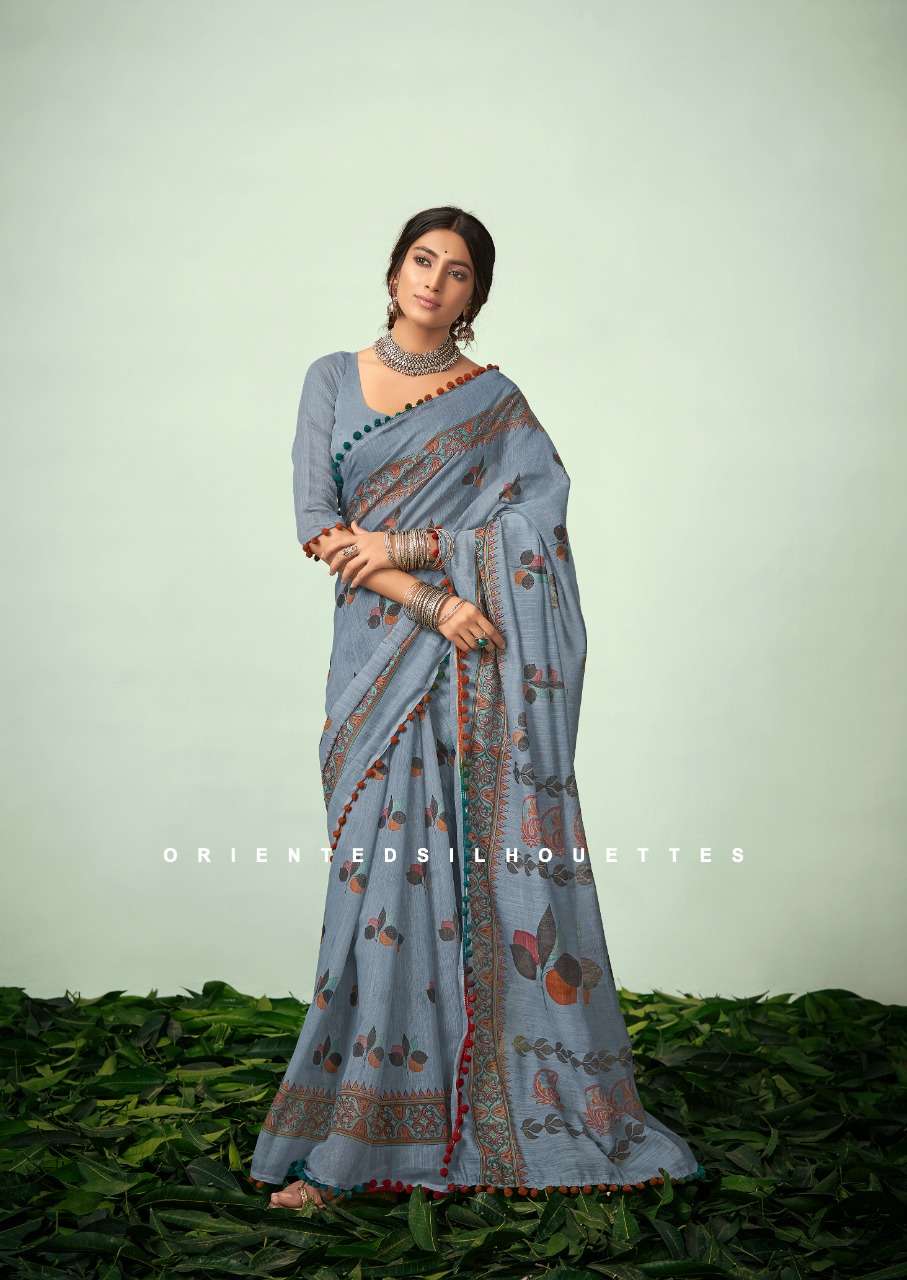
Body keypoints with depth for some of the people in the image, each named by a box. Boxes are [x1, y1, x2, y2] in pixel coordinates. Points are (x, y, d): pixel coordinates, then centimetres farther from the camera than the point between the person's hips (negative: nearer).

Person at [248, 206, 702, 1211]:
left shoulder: (495, 400, 8)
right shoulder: (332, 380, 10)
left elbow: (539, 521, -4)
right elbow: (317, 522, -1)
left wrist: (405, 545, -12)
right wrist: (432, 603, -12)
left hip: (483, 669, 0)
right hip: (383, 656, 1)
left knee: (497, 865, -2)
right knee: (385, 871, -4)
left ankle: (523, 1107, 11)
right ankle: (348, 1140, 4)